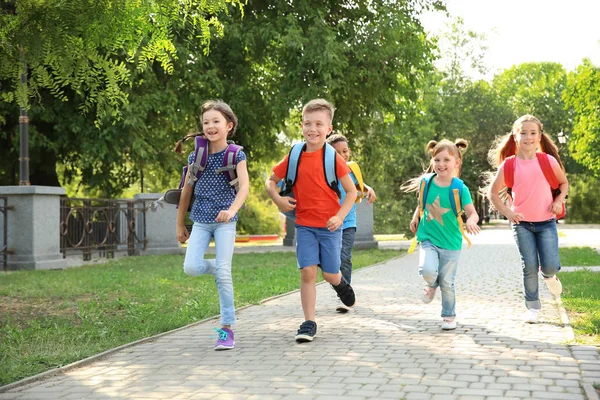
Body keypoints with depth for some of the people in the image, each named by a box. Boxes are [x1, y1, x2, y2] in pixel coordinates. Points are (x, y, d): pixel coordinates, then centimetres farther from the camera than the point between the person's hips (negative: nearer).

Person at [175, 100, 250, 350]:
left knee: (223, 273, -8)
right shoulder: (196, 156, 5)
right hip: (201, 220, 3)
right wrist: (180, 225, 15)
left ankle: (227, 329, 2)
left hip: (225, 221, -3)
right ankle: (216, 269, 20)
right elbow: (187, 191, 12)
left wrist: (232, 209, -34)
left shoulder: (236, 155, -3)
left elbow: (244, 185, -16)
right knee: (191, 268, -15)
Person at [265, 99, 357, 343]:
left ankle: (341, 284, 41)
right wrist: (278, 199, -6)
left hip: (329, 226, -1)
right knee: (307, 272, -6)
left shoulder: (333, 158, -8)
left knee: (330, 274, 4)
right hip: (304, 225, 2)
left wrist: (340, 216, -13)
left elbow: (351, 191, -3)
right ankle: (309, 323, 1)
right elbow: (270, 180, 12)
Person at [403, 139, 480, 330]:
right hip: (428, 238, 1)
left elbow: (472, 213, -20)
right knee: (427, 270, -24)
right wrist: (416, 217, 6)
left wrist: (471, 221, -40)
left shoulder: (460, 188, -13)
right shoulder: (427, 182, -4)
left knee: (447, 283, 6)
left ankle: (449, 315, 29)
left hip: (450, 243, -1)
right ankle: (432, 284, 12)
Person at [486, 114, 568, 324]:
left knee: (550, 266, -8)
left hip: (546, 222, 1)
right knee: (530, 267, -2)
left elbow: (563, 183, 14)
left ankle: (549, 276, 31)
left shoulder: (549, 161, -2)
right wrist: (507, 213, -8)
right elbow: (492, 192, 3)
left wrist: (559, 200, -4)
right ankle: (532, 307, 16)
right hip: (521, 223, 0)